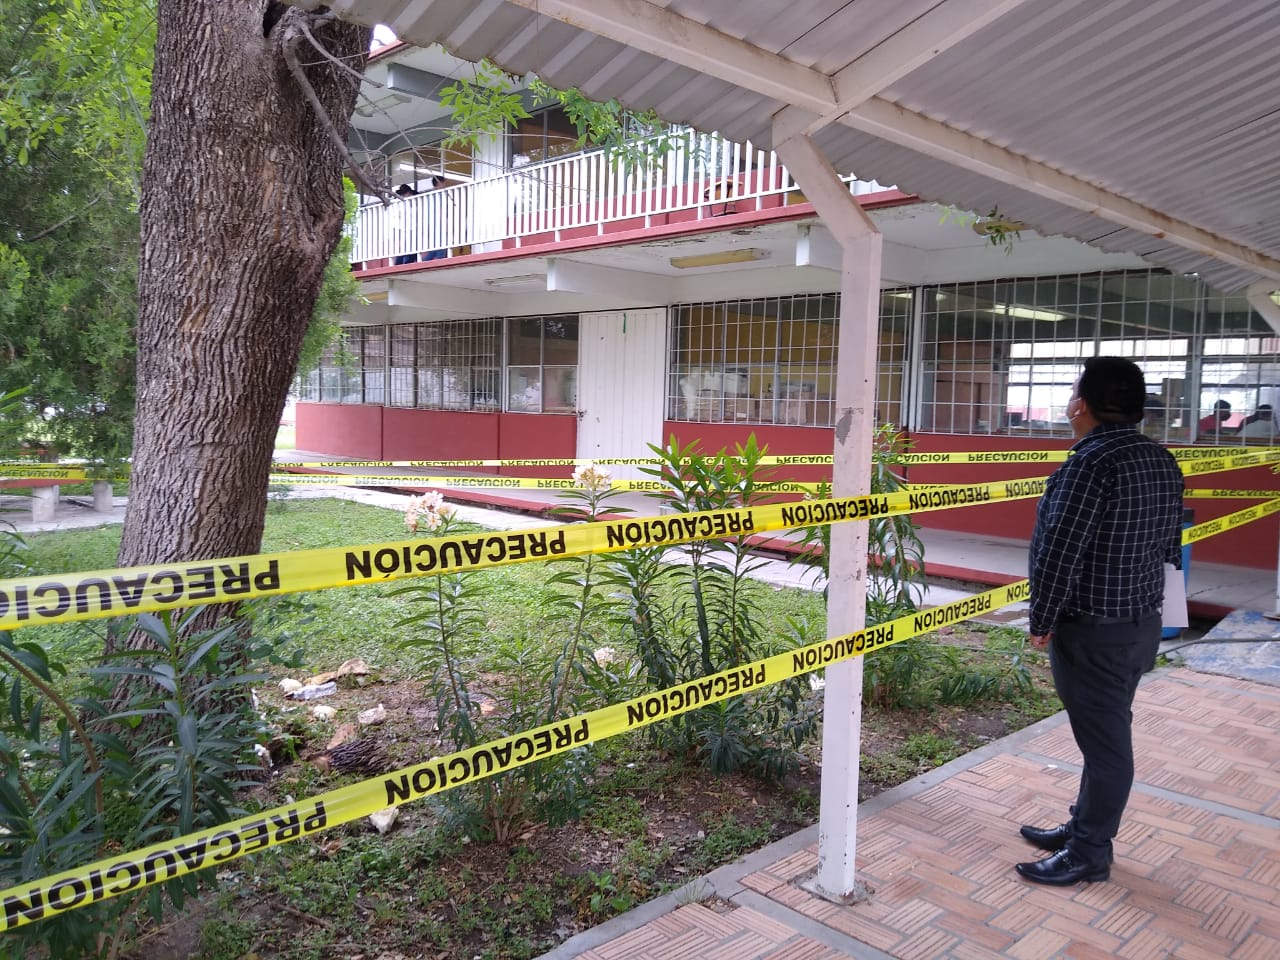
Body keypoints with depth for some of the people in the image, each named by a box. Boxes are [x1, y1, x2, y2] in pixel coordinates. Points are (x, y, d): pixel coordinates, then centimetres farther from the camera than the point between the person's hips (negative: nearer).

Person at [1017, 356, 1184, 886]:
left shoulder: (1090, 462, -22)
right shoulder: (1162, 461, 6)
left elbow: (1059, 554, -22)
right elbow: (1169, 545, 14)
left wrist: (1042, 622, -11)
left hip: (1094, 630, -9)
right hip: (1144, 622, 9)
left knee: (1103, 740, 2)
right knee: (1107, 733, 19)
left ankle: (1088, 854, 16)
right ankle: (1084, 827, 34)